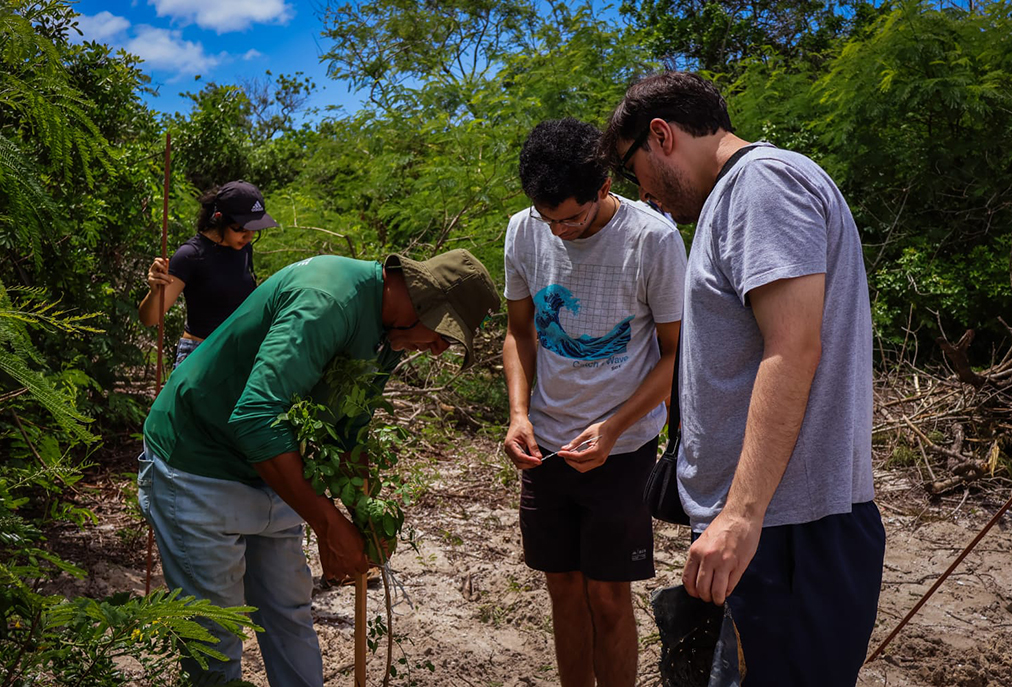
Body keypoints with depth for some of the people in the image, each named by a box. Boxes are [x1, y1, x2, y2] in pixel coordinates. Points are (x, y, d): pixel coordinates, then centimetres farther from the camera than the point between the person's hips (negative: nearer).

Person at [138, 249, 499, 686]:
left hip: (273, 469, 9)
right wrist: (328, 524, -33)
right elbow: (254, 418, -38)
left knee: (290, 615, 13)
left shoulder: (387, 335, 2)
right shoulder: (328, 297, -30)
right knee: (216, 639, 0)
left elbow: (346, 425, 14)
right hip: (198, 468, -9)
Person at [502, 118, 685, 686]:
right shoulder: (523, 232, -3)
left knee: (609, 596, 3)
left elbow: (676, 352, -9)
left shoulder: (654, 239, -16)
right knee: (564, 586, 13)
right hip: (545, 444, 4)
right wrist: (520, 413, -7)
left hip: (623, 447, -4)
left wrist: (613, 428, -19)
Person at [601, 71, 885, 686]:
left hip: (788, 529, -10)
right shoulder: (734, 196, 21)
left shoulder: (764, 179, -10)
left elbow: (793, 350, -21)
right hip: (751, 520, 10)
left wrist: (742, 514, -24)